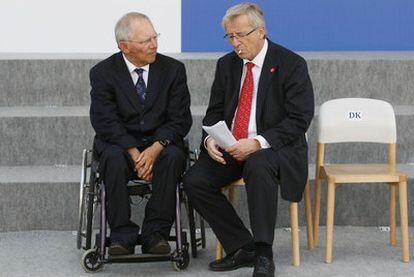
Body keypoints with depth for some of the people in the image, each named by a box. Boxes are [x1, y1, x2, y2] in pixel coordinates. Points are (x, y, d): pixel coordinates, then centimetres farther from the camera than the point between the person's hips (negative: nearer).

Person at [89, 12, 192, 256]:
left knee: (173, 156, -32)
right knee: (113, 158, -34)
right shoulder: (103, 73, -2)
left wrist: (156, 148, -21)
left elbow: (180, 119, -4)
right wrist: (134, 153, -23)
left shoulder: (173, 69, 2)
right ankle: (123, 235, -25)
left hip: (162, 143, 1)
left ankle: (156, 234, -25)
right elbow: (105, 122, -10)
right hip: (119, 144, 0)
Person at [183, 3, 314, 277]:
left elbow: (299, 119, -14)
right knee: (194, 180, -18)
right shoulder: (226, 64, 9)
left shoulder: (291, 64, -8)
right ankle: (242, 248, -8)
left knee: (258, 166, -39)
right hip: (230, 148, 6)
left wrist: (257, 143, -26)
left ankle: (263, 254, -29)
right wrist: (210, 138, -11)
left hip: (274, 148, -5)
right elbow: (215, 111, 13)